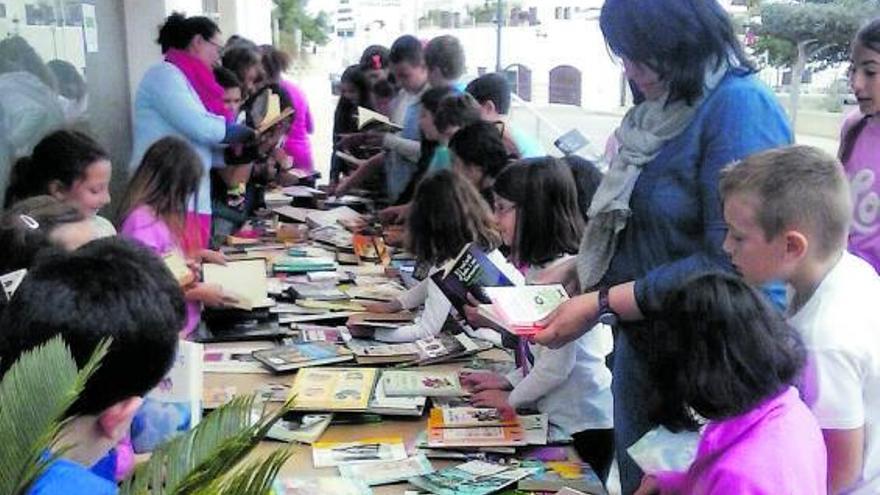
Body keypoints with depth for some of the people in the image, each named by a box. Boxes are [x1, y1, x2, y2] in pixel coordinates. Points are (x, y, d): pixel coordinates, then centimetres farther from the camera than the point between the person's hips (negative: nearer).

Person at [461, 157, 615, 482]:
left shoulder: (563, 274, -24)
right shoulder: (540, 268, 5)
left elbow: (557, 364, -22)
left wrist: (511, 399, -7)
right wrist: (509, 381, 7)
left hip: (583, 425, -9)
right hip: (557, 417, 9)